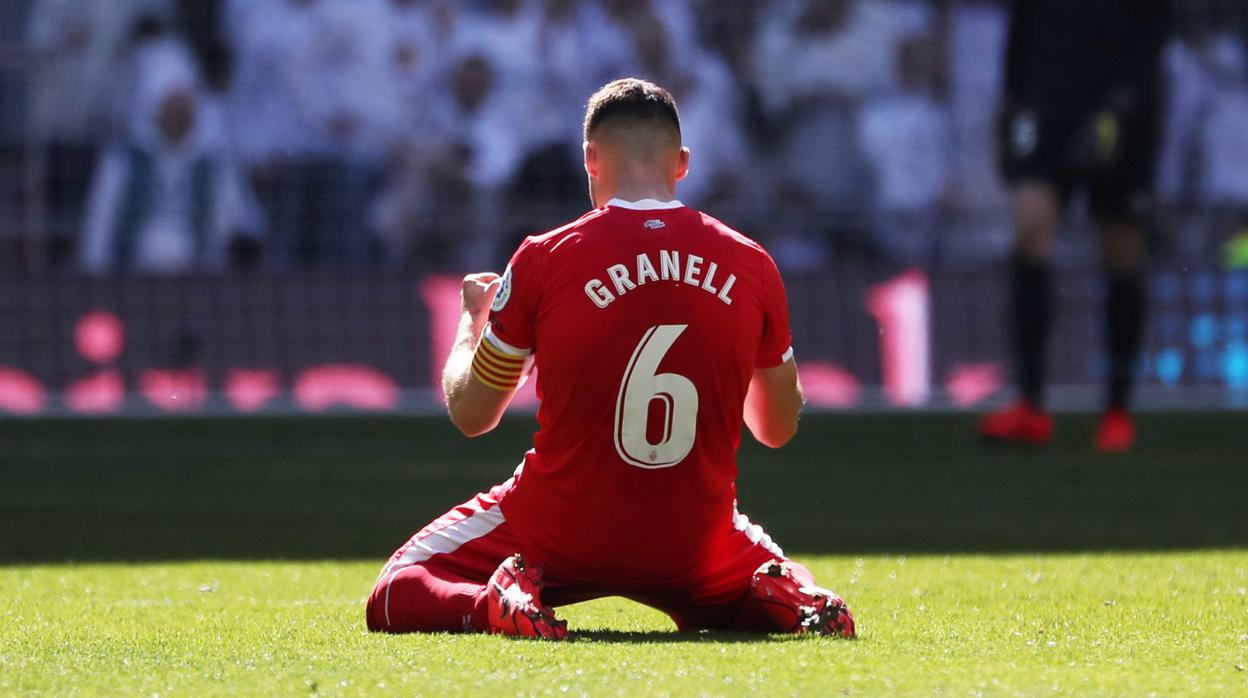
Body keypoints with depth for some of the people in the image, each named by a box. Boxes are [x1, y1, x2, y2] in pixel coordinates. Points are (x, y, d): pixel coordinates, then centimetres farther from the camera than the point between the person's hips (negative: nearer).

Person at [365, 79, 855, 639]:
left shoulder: (544, 261, -9)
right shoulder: (751, 266, -2)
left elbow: (470, 415, 1)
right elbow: (779, 428, 9)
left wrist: (472, 319, 20)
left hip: (561, 540, -2)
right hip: (692, 546, 2)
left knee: (395, 598, 15)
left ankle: (494, 605, -15)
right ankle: (793, 601, -2)